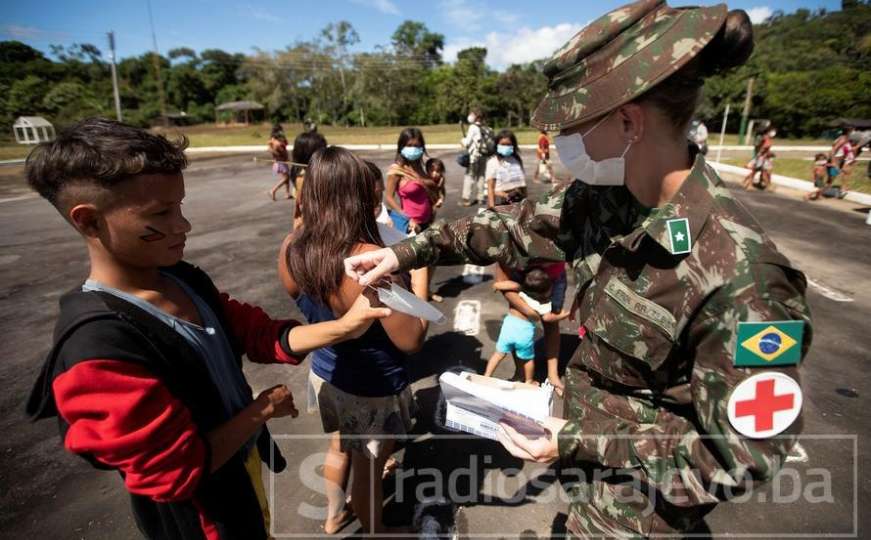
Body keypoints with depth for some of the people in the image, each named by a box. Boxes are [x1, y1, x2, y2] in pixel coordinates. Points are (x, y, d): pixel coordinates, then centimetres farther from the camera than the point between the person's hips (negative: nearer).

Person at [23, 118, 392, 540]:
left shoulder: (185, 279, -9)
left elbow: (260, 334, -6)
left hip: (245, 461, 7)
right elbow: (177, 471, -28)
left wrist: (343, 327, -20)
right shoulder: (96, 349, -33)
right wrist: (263, 409, -16)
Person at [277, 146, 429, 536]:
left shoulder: (290, 249, -12)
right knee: (368, 468, 20)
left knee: (339, 447, 32)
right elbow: (411, 340, -25)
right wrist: (419, 270, -18)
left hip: (326, 374, 6)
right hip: (374, 389, -6)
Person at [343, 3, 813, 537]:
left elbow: (740, 457, -25)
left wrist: (581, 445, -23)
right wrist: (408, 251, -6)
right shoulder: (602, 197, -14)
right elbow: (518, 227, -2)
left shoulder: (740, 278, -35)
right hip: (588, 423, 6)